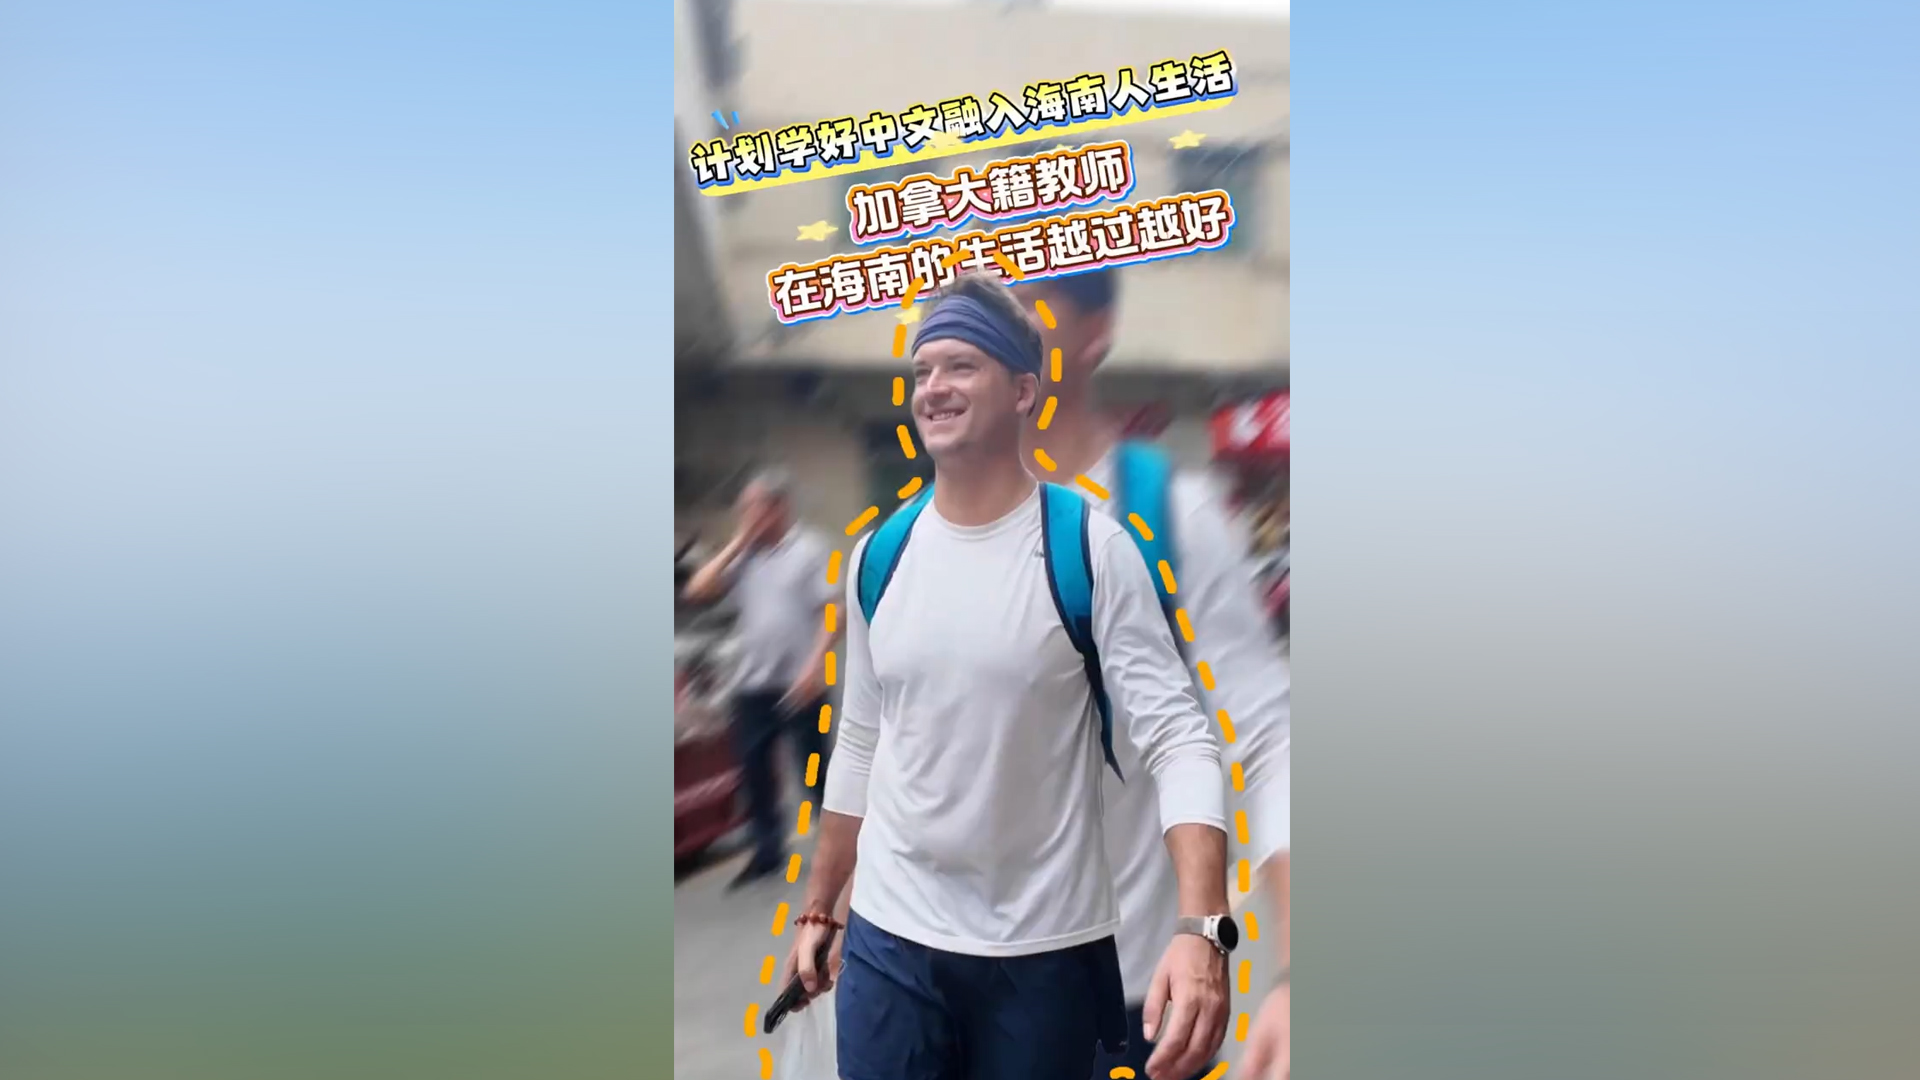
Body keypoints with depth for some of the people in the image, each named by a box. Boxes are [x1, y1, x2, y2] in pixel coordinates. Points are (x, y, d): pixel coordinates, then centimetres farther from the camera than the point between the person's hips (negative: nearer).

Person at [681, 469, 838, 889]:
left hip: (799, 685, -5)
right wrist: (737, 542, -1)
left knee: (815, 768, 5)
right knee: (754, 768, 8)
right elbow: (696, 592, 1)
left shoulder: (809, 549, -6)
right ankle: (768, 851, 20)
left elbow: (830, 613, -11)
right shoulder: (744, 555, 9)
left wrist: (814, 666, -20)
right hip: (753, 685, 5)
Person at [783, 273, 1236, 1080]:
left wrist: (1201, 926, -28)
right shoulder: (877, 556, 2)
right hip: (888, 939, 3)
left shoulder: (1090, 549, -11)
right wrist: (818, 908, 14)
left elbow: (1178, 737, -15)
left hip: (1045, 951, -3)